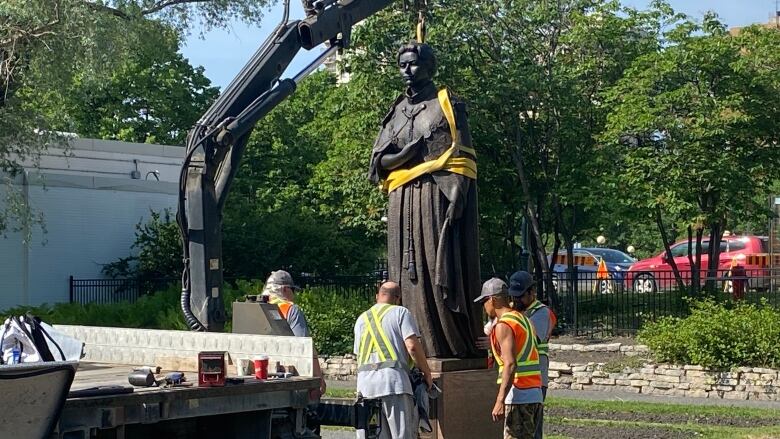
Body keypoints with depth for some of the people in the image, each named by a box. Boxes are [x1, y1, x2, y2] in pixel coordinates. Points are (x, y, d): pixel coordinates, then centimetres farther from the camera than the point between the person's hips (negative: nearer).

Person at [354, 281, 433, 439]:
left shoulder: (361, 319, 22)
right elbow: (412, 346, -6)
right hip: (393, 379, -5)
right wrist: (426, 373, 3)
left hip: (365, 382, 5)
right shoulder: (401, 312, 6)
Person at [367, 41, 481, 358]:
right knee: (409, 272, 0)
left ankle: (453, 345, -8)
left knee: (442, 269, -10)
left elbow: (462, 159, -3)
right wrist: (406, 154, -8)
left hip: (436, 198, -5)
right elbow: (378, 160, 13)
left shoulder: (447, 105, 5)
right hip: (402, 201, 5)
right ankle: (419, 344, 2)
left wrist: (455, 199, -16)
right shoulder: (397, 112, 20)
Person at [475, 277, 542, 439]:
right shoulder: (523, 319, 19)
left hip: (518, 396, -9)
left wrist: (500, 401, -24)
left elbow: (510, 365, -21)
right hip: (535, 394, 9)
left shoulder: (504, 325, -10)